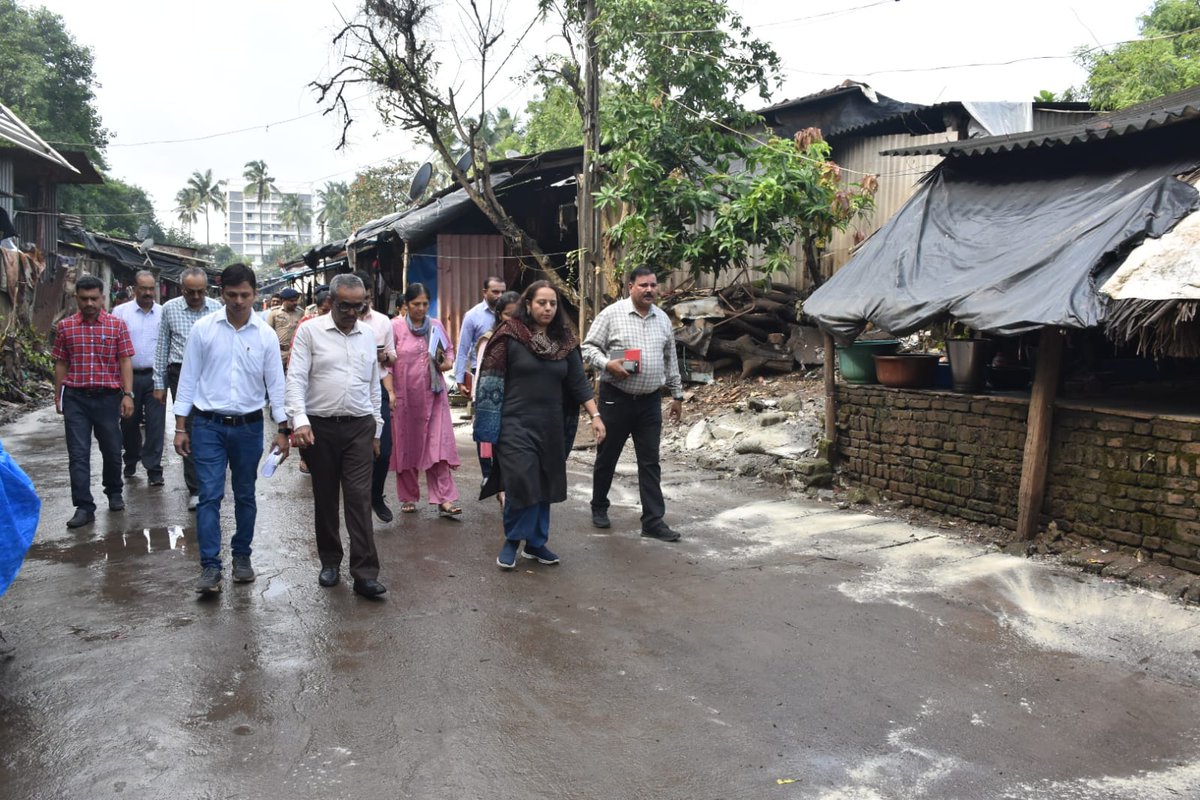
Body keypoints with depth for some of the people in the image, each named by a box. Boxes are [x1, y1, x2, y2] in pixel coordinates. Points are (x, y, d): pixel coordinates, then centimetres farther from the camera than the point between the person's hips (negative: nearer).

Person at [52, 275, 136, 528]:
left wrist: (128, 394, -7)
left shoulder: (117, 325, 1)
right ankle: (84, 506, 2)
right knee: (78, 454, -1)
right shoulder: (65, 327, 5)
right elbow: (61, 364, 10)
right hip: (75, 397, 1)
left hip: (108, 396, 0)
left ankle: (114, 492, 34)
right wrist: (57, 397, 10)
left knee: (112, 450, 11)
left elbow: (125, 362, -1)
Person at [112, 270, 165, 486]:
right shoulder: (120, 312, 3)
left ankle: (154, 468, 3)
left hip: (155, 376, 0)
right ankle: (131, 462, 31)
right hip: (129, 376, 0)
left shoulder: (163, 313, 5)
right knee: (129, 422, 11)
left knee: (156, 423, -3)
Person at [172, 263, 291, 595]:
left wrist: (283, 430, 0)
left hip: (249, 426, 1)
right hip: (208, 425, -1)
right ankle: (210, 566, 0)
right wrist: (180, 426, 0)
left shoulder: (266, 335, 0)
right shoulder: (203, 329, -2)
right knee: (209, 496, -5)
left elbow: (276, 383, 3)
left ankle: (242, 555, 26)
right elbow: (189, 378, 1)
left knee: (245, 496, 11)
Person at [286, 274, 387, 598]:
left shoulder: (367, 334, 10)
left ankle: (365, 574, -4)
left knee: (359, 498, -5)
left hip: (359, 427, 2)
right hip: (320, 426, -2)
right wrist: (299, 420, -20)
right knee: (325, 498, 10)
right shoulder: (310, 331, -2)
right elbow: (296, 378, -7)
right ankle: (330, 561, 27)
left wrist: (376, 428, 16)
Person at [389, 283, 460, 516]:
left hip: (433, 394, 2)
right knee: (406, 447, 9)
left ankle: (444, 500, -6)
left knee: (439, 445, -6)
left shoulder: (436, 325, 7)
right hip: (405, 396, -2)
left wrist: (447, 362, -2)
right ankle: (408, 497, 23)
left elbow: (448, 349, 20)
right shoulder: (395, 327, -2)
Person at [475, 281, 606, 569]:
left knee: (544, 486, 9)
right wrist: (488, 423, -8)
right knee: (521, 484, -10)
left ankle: (536, 543, 23)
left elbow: (579, 382, 7)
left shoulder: (564, 340, 7)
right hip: (516, 425, -5)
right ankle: (512, 541, 10)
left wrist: (595, 415, -2)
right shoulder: (509, 337, -7)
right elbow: (492, 381, -6)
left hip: (551, 426, 5)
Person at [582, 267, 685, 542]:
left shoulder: (663, 319, 9)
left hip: (650, 401, 4)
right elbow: (589, 348, -6)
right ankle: (599, 507, 31)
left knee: (650, 462, 3)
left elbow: (670, 360, 16)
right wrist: (608, 364, -24)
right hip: (616, 398, -3)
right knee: (607, 456, 10)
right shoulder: (611, 314, -7)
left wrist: (677, 395, 16)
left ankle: (653, 521, 6)